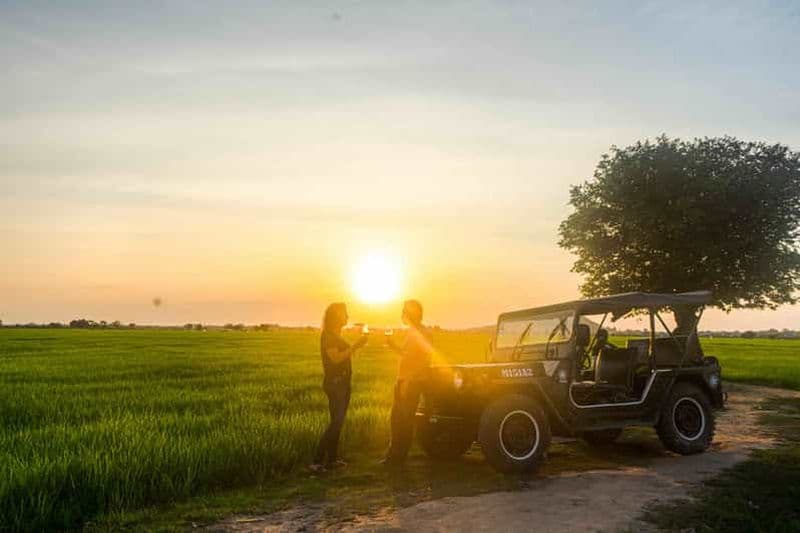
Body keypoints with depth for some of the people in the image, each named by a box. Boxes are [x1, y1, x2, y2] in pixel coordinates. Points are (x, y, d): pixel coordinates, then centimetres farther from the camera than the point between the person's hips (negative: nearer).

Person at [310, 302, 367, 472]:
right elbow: (335, 358, -22)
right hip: (335, 383, -10)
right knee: (336, 422, -13)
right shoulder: (328, 335, -12)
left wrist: (356, 346, 10)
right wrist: (355, 346, -20)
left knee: (338, 422, 10)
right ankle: (317, 461, -12)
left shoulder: (337, 336, 18)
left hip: (343, 382, 10)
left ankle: (332, 459, 15)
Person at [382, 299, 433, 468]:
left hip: (412, 383, -10)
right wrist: (391, 343, 11)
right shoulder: (412, 332, 16)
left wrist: (409, 380, -24)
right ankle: (393, 456, 23)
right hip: (403, 381, 10)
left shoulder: (422, 333, -14)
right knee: (396, 420, 14)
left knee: (405, 422, -2)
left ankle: (397, 458, 6)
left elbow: (425, 361, -20)